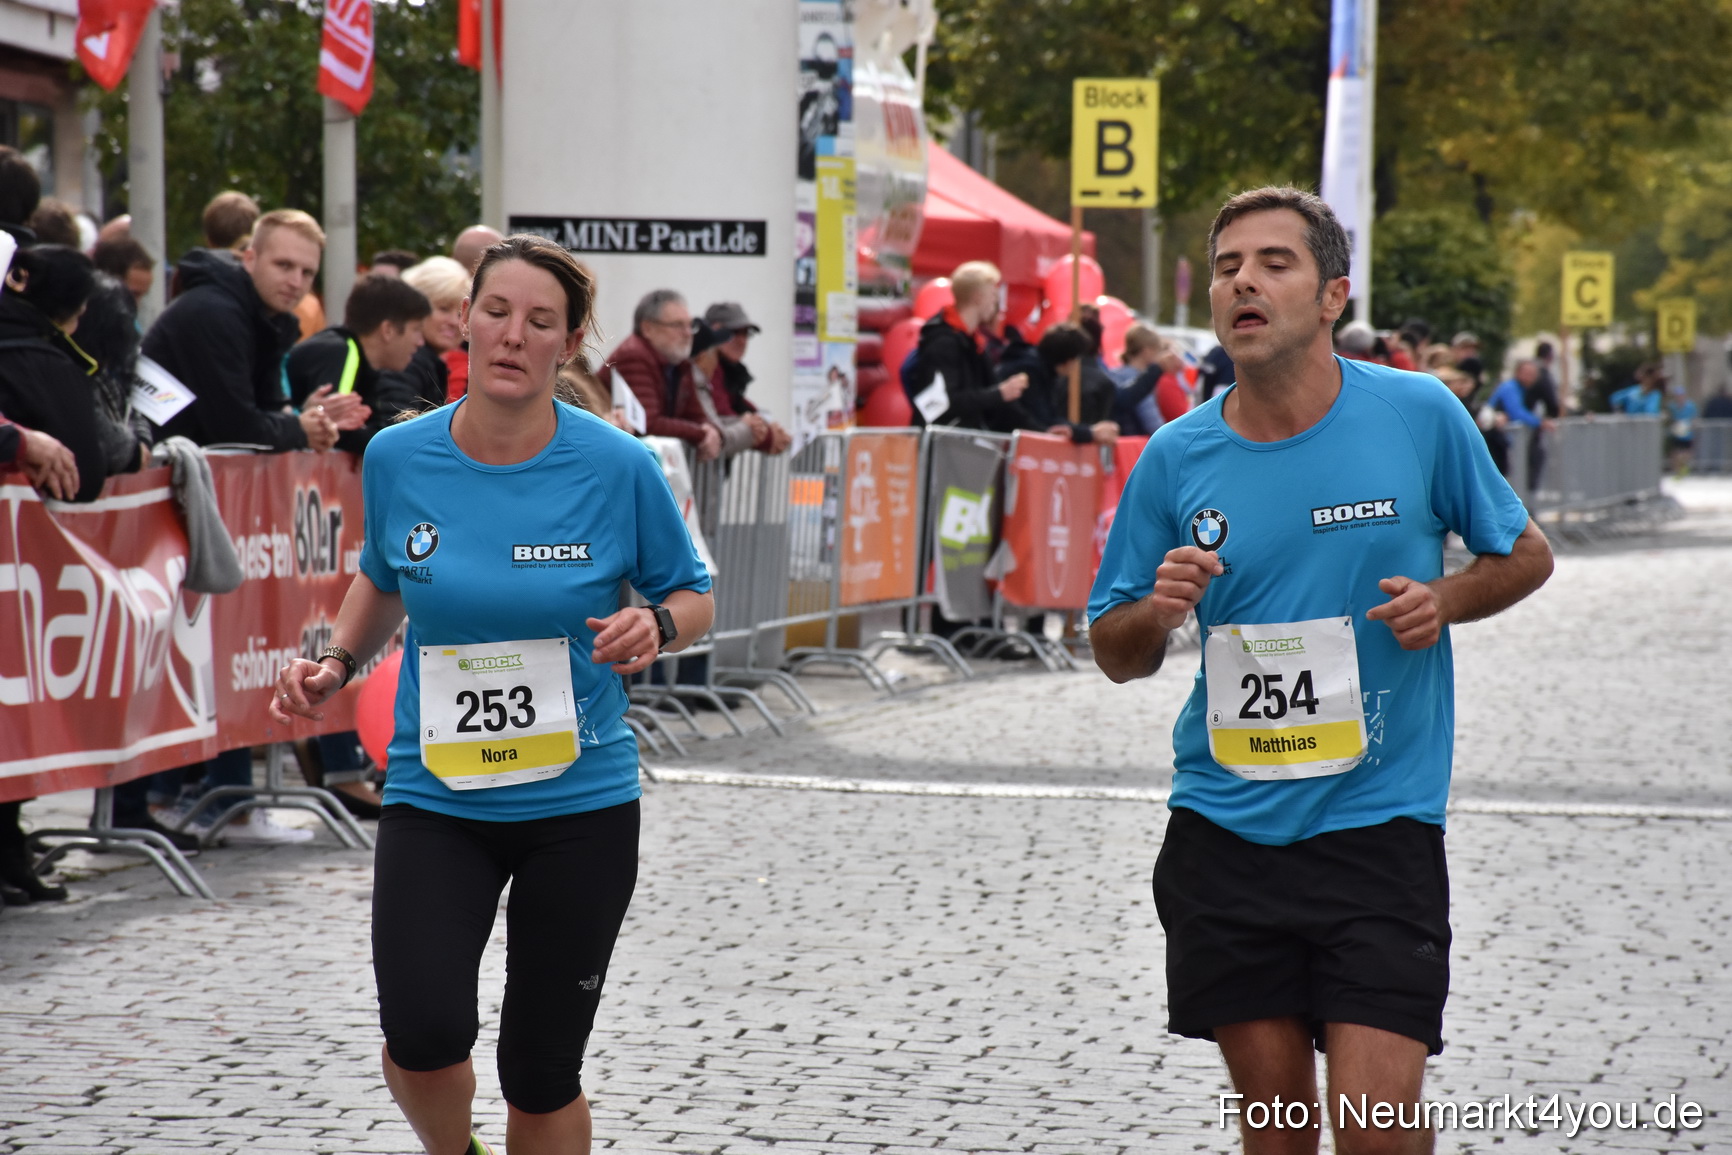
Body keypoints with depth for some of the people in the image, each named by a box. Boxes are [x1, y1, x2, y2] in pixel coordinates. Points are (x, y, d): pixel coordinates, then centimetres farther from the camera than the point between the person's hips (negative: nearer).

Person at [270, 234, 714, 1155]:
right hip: (434, 795, 1)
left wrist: (654, 624, -17)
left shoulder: (618, 467, -8)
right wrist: (336, 665, 2)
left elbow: (693, 600, 4)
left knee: (543, 1075, 3)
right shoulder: (398, 458, -2)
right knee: (423, 1034, -19)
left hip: (581, 802, -1)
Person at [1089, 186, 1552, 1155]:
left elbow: (1526, 555, 11)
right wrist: (1156, 612, -13)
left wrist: (1446, 600, -9)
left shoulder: (1420, 415, -3)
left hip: (1379, 824, -2)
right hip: (1225, 830, 2)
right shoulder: (1177, 458, 1)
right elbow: (1117, 656, 10)